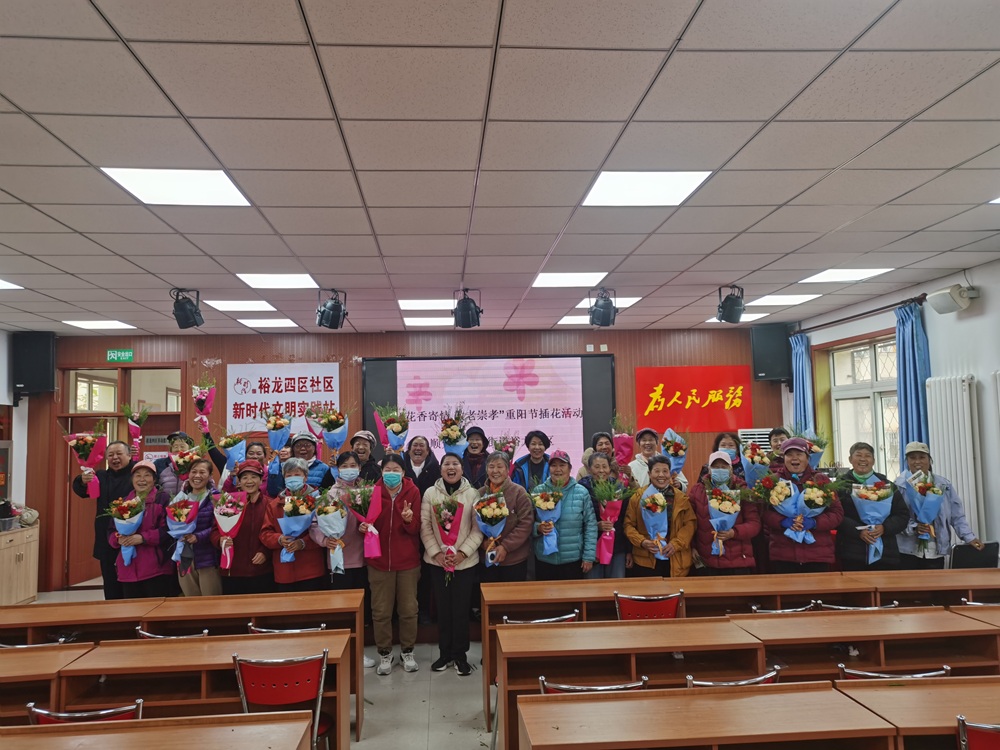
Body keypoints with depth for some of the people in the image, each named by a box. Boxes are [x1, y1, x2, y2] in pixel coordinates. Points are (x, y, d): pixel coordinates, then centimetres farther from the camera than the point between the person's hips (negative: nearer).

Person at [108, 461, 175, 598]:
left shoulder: (163, 499, 0)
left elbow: (168, 530, -8)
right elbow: (111, 534, 15)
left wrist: (142, 538, -17)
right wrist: (119, 539, -7)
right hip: (129, 569, 5)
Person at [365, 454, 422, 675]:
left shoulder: (412, 492, -5)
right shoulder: (373, 491, -5)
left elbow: (415, 529, -5)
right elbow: (366, 523, 5)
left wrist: (409, 519, -26)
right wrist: (362, 527, -17)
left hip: (407, 560, 0)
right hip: (379, 560, 0)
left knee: (408, 609, 9)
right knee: (381, 611, 7)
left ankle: (407, 651, 28)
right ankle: (384, 653, 25)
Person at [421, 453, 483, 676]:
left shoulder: (472, 494, -3)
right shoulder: (430, 493, 0)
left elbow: (478, 528, -4)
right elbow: (424, 526, 0)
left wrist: (462, 552, -12)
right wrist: (436, 552, -10)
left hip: (465, 561, -1)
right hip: (438, 561, 1)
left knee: (461, 609, 5)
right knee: (443, 608, 10)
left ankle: (460, 655, 18)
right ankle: (445, 653, 24)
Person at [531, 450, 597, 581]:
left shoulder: (582, 492, -2)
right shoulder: (538, 491, 0)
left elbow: (590, 526, -1)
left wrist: (589, 556, -4)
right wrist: (538, 528, -17)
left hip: (573, 560, -1)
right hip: (544, 559, 1)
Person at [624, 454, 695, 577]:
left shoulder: (681, 497, 6)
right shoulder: (638, 497, 4)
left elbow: (690, 523, 2)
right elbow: (629, 524, 3)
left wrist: (676, 544, -11)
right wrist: (642, 541, -13)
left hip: (675, 561, 1)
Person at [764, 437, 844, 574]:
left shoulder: (822, 480, 9)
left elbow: (837, 513, 4)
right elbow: (764, 511, 0)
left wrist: (814, 523, -14)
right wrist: (783, 522, -19)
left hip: (818, 554, 1)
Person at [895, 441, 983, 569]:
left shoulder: (944, 485, 9)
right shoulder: (899, 485, -3)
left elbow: (957, 515, 10)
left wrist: (969, 537, -2)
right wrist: (914, 527, -22)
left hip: (936, 551, 3)